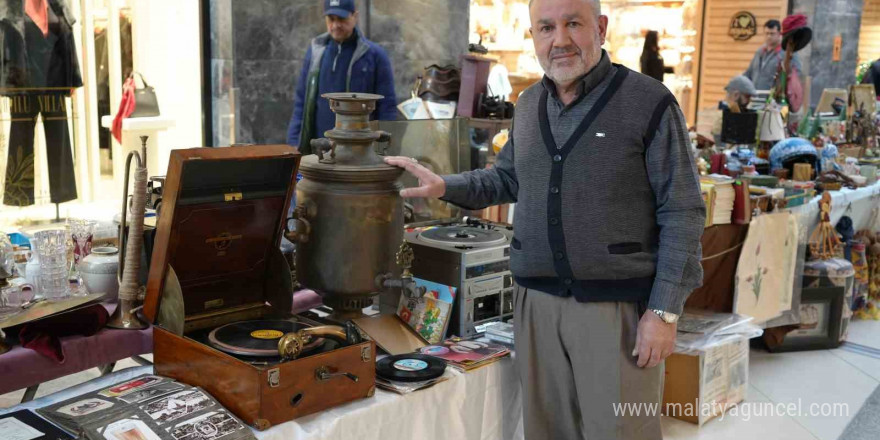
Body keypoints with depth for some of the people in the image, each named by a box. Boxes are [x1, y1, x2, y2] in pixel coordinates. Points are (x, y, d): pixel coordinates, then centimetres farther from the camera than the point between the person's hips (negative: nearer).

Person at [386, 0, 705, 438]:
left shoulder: (649, 102, -9)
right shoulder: (528, 105, 9)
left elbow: (681, 213, -9)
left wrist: (664, 311, -13)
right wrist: (444, 186, 8)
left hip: (618, 307, -5)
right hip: (536, 303, 5)